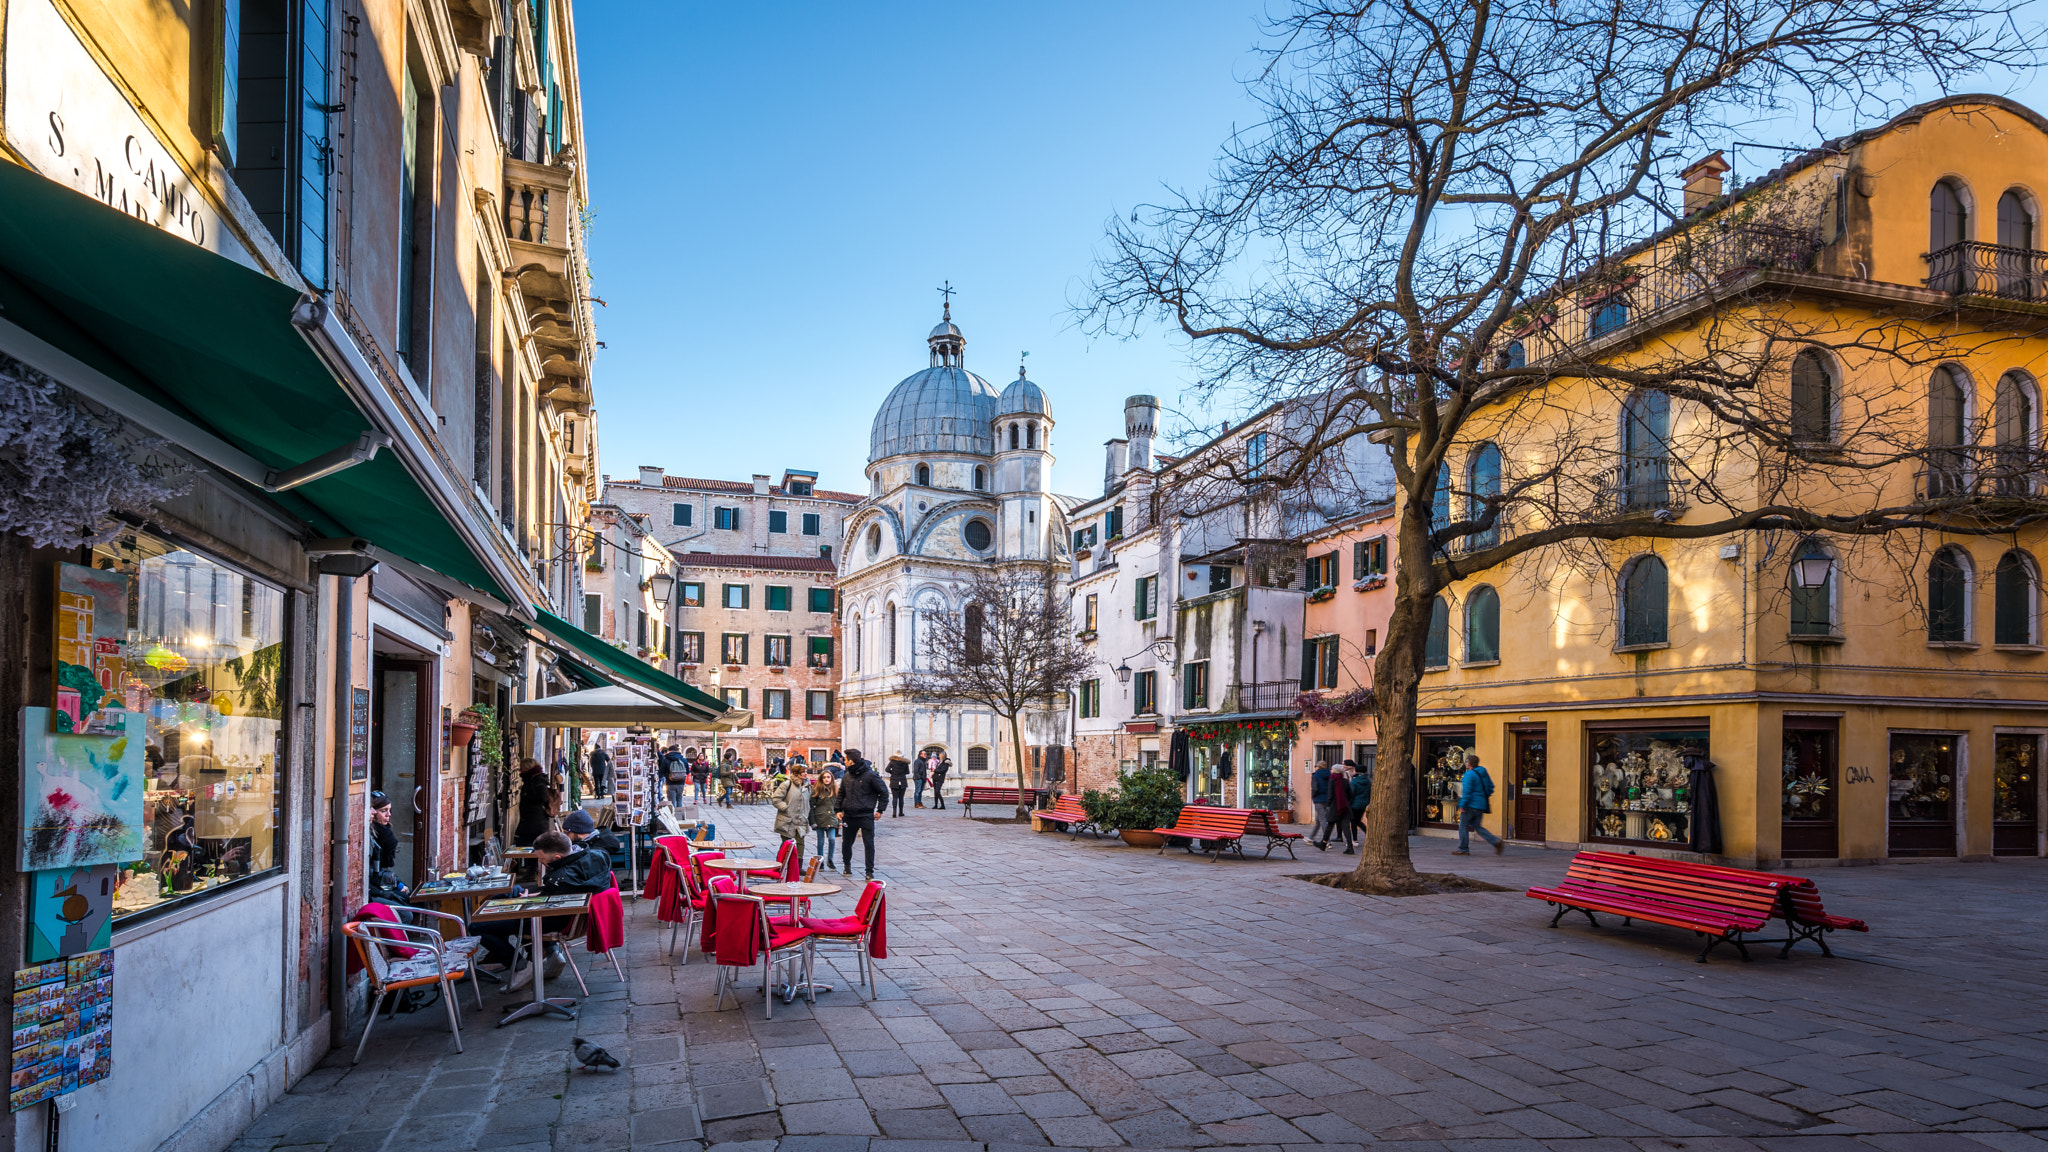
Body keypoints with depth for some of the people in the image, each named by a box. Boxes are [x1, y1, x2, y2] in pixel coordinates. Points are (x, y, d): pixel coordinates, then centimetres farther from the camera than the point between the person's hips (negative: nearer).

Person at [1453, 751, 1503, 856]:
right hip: (1481, 805, 9)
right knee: (1477, 826, 16)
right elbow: (1491, 786, 17)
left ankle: (1463, 850, 6)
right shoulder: (1483, 772, 12)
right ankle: (1496, 842, 3)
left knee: (1463, 826, 3)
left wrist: (1462, 805, -17)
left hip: (1471, 805, -9)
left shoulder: (1469, 774, -15)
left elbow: (1467, 791, -20)